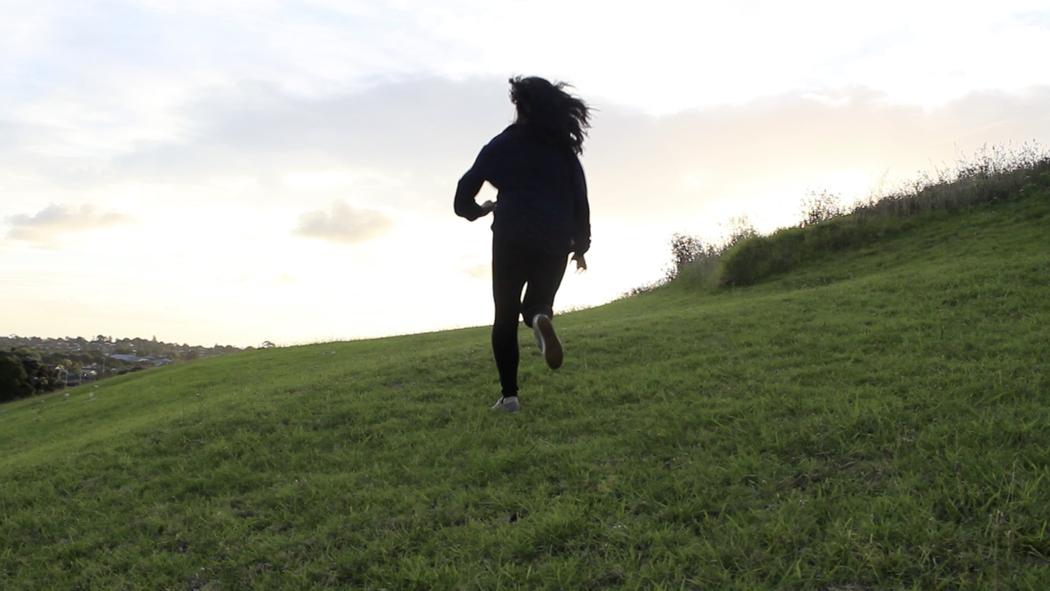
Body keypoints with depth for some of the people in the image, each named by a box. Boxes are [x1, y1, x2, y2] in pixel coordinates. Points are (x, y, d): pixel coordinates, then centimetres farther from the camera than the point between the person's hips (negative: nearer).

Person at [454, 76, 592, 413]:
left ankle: (509, 395, 0)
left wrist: (478, 210, 25)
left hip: (512, 239, -2)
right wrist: (581, 245, 13)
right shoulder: (564, 148, 11)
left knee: (506, 316, 8)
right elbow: (580, 199, 6)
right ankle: (540, 317, -22)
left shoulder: (503, 145, 7)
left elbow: (467, 186, 4)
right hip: (554, 241, 2)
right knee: (537, 303, 19)